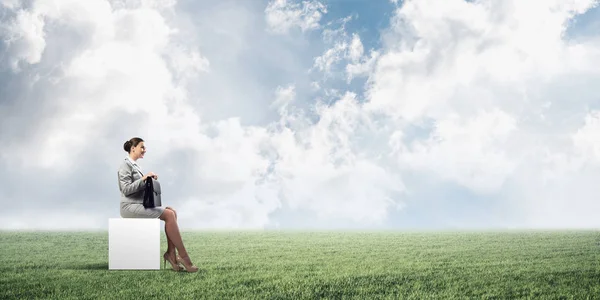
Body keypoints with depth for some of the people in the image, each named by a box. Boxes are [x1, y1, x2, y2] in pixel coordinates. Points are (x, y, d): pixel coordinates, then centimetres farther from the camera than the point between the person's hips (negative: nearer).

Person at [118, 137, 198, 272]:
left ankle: (171, 253, -15)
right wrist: (143, 178, -21)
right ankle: (183, 256, -21)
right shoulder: (126, 165, -8)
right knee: (169, 215, -22)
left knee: (172, 212, -7)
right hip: (130, 206, -9)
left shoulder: (135, 165, 21)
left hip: (140, 204, 9)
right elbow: (126, 189, -18)